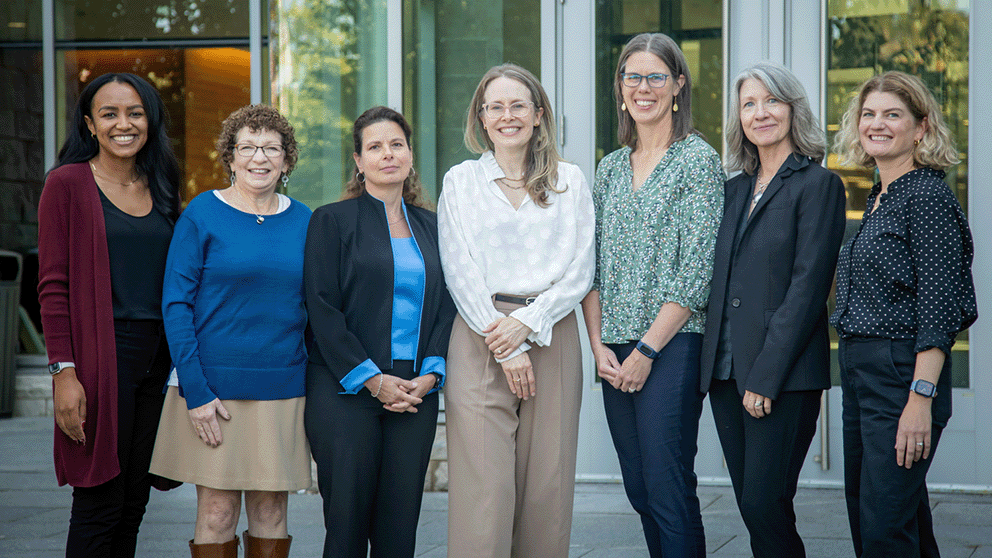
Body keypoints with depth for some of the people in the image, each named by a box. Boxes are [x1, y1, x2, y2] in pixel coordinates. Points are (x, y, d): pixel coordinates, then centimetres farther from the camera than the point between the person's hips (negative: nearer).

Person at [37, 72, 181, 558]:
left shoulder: (159, 188, 14)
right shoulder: (67, 183, -3)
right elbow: (52, 284, -7)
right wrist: (63, 371, -14)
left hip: (155, 358, 6)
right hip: (100, 358, -5)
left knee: (134, 502, 9)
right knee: (100, 504, -4)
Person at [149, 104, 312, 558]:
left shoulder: (302, 222, 7)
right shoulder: (203, 213, -3)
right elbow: (176, 304, -6)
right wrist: (195, 391, -13)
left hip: (283, 387, 3)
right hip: (214, 387, -3)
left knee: (270, 512, 8)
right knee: (216, 513, -1)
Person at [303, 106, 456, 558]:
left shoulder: (431, 227, 15)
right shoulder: (332, 220, 2)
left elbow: (446, 305, 13)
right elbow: (323, 309, -5)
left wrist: (431, 372, -3)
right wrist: (371, 378, -11)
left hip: (416, 393, 4)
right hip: (346, 390, -3)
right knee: (347, 518, -3)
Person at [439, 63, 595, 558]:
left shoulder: (569, 181, 11)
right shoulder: (460, 180, 8)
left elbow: (580, 271, 4)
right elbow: (460, 273, 1)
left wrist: (527, 322, -10)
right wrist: (503, 343, -8)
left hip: (552, 336, 1)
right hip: (480, 339, -1)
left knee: (547, 480, 0)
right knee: (484, 483, -9)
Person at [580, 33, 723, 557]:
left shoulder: (698, 159, -4)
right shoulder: (610, 167, 14)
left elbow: (698, 268, -11)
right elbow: (592, 265, 14)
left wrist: (647, 350, -13)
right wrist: (599, 345, 1)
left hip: (671, 345, -6)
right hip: (615, 352, 6)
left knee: (668, 489, -6)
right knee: (639, 489, 10)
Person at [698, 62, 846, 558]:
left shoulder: (818, 184, -4)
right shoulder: (734, 189, 16)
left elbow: (807, 288, -12)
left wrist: (766, 376, -16)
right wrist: (713, 363, 7)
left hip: (784, 375, -6)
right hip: (726, 370, 6)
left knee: (765, 504, -9)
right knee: (750, 504, 8)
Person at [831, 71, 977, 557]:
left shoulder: (928, 197, -12)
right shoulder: (878, 198, 16)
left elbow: (938, 310, -18)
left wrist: (921, 399, -23)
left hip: (905, 372, -10)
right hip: (859, 371, 10)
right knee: (863, 518, 15)